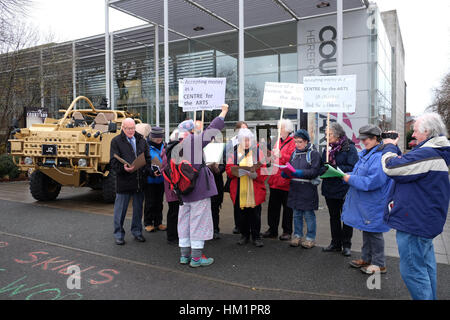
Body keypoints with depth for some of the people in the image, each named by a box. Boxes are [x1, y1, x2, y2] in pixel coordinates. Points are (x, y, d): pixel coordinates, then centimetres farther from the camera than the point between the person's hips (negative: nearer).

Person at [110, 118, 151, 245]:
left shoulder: (141, 140, 11)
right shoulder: (116, 141, -2)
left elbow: (148, 158, 15)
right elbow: (113, 162, -8)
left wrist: (144, 168, -2)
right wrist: (123, 168, -26)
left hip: (139, 180, 4)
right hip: (124, 181, -4)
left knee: (138, 207, 14)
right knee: (120, 209, 4)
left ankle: (137, 231, 29)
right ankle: (119, 234, 18)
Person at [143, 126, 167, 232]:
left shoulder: (163, 145, 6)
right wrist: (151, 172, -23)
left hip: (161, 179, 5)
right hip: (149, 180, -5)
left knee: (159, 202, 13)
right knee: (150, 202, 3)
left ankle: (158, 222, 24)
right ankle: (148, 223, 17)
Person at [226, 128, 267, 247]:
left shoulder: (258, 152, 5)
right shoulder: (234, 154, 8)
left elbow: (263, 170, 0)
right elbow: (229, 169, 2)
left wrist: (255, 174, -19)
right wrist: (236, 171, -18)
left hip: (255, 190, -1)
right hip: (239, 190, 1)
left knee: (255, 214, 2)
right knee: (241, 214, 8)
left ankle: (256, 236, 16)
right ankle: (244, 235, 24)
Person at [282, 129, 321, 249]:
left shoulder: (314, 153, -7)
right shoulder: (294, 153, 12)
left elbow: (314, 171, -15)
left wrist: (300, 173, -26)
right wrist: (285, 173, -6)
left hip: (308, 189, -6)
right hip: (295, 188, 6)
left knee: (309, 214, 4)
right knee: (296, 214, 14)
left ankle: (310, 238, 18)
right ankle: (297, 235, 27)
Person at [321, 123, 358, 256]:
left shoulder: (349, 148, -11)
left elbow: (353, 168, -19)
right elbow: (322, 165, 13)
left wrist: (336, 167, -26)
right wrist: (324, 168, -9)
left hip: (344, 189, -6)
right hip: (330, 189, 6)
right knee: (334, 217, 14)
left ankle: (346, 245, 20)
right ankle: (336, 243, 26)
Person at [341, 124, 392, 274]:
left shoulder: (380, 156, -22)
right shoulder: (365, 153, 9)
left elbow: (373, 182, -28)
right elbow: (359, 173, 20)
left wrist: (350, 179, -20)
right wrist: (348, 175, 0)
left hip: (373, 204, -9)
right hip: (363, 202, 9)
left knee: (374, 233, 4)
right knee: (366, 230, 19)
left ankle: (379, 264, 20)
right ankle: (366, 259, 34)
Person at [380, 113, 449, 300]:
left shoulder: (427, 155, -23)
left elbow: (391, 167, -22)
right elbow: (406, 167, 18)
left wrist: (389, 147, -3)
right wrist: (393, 149, 8)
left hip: (414, 223, -11)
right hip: (425, 221, 11)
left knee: (412, 270, -2)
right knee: (426, 265, 22)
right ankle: (430, 296, 35)